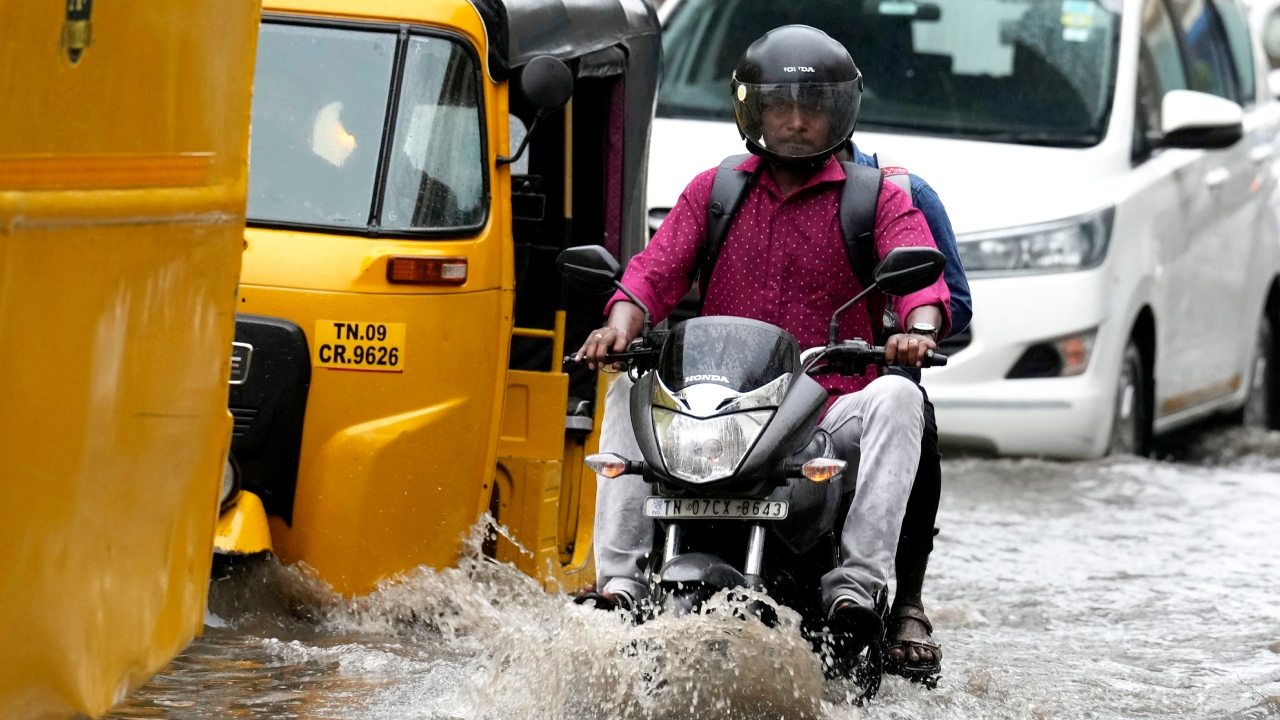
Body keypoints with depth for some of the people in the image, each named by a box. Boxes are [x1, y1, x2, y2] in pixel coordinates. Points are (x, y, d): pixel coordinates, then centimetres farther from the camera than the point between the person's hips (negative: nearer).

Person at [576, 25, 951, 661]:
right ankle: (620, 580, -26)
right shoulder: (713, 193, 16)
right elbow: (656, 270, 4)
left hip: (832, 411, -2)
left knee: (896, 397, -32)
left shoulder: (878, 200, 8)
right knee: (628, 393, -21)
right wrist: (620, 326, -19)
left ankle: (854, 585, -39)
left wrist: (919, 330, -34)